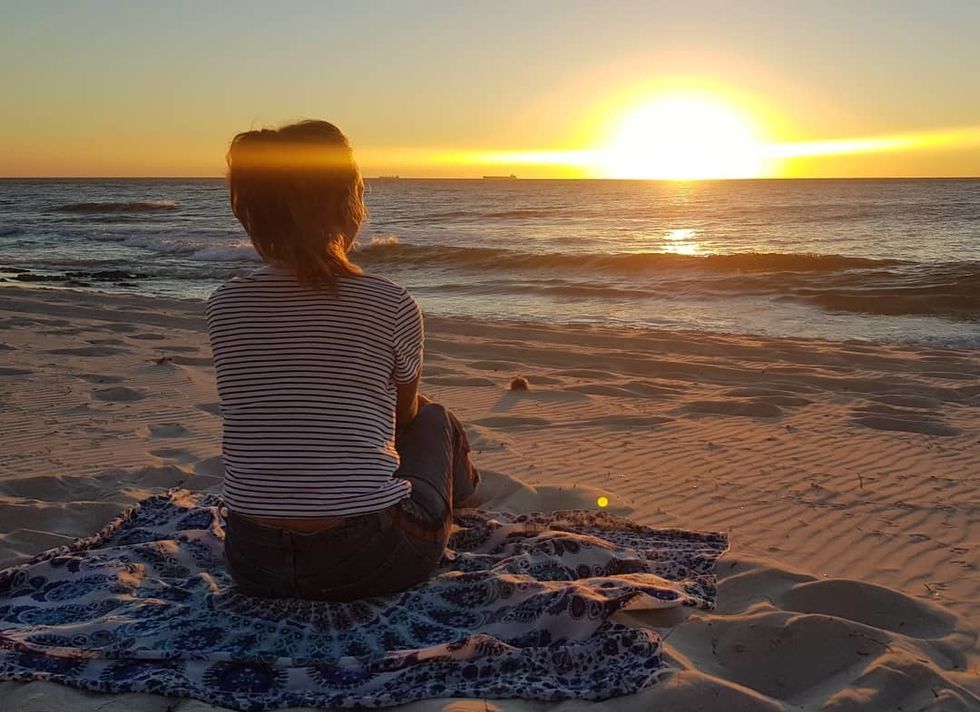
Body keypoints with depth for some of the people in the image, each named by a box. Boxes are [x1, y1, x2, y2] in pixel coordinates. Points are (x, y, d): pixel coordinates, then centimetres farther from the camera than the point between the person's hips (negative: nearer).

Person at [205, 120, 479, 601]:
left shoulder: (223, 307, -2)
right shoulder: (392, 307, -10)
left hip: (252, 564, 4)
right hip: (367, 561, -3)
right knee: (434, 419, 26)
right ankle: (460, 488, 57)